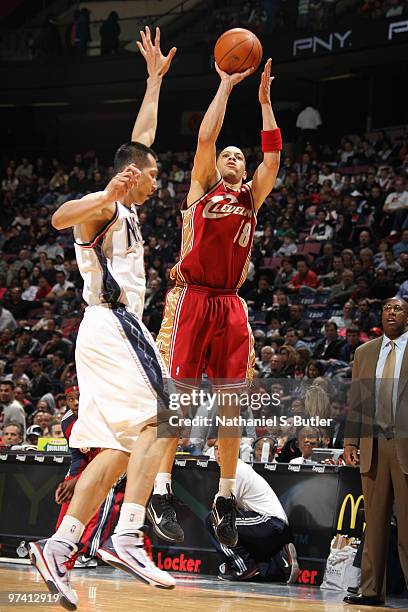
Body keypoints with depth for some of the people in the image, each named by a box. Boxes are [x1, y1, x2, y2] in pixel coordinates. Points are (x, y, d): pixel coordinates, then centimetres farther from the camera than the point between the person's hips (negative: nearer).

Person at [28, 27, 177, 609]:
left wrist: (155, 77, 38)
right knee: (156, 420, -19)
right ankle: (127, 537, -29)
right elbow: (60, 216, -25)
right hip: (115, 326, -10)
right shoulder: (104, 205, -3)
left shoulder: (125, 207, 23)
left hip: (114, 330, 10)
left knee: (119, 447, 3)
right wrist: (109, 196, -41)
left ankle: (59, 547, -4)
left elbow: (141, 138, 34)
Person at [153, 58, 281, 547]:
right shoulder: (201, 187, 10)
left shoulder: (251, 196, 19)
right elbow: (205, 138, -1)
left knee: (230, 403, 3)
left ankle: (225, 497, 9)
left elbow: (273, 156, 9)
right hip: (192, 298, -4)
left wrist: (264, 100, 8)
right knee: (178, 396, -8)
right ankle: (161, 492, -7)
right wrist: (226, 85, 4)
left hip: (230, 304, 4)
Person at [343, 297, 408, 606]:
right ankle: (371, 591, 8)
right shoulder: (364, 353, 15)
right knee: (375, 521, 5)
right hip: (373, 445, 4)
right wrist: (350, 441, 6)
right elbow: (355, 401, 15)